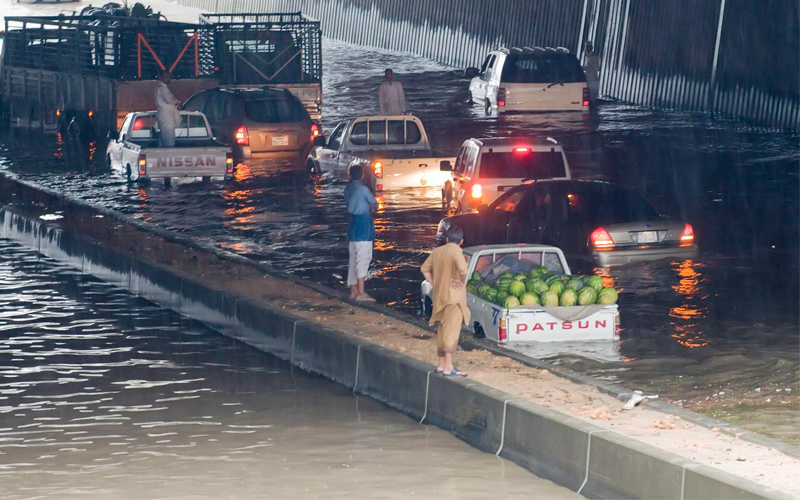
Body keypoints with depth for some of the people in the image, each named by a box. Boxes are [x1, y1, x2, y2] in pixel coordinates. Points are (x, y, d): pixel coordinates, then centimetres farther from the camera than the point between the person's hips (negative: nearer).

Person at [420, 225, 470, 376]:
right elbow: (462, 268, -31)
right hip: (454, 296, -7)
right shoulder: (456, 252, -13)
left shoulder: (437, 251, 8)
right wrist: (462, 281, -14)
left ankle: (441, 364, 21)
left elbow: (425, 268, 17)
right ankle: (449, 367, -7)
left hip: (439, 297, 7)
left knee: (441, 331, 15)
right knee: (451, 332, -5)